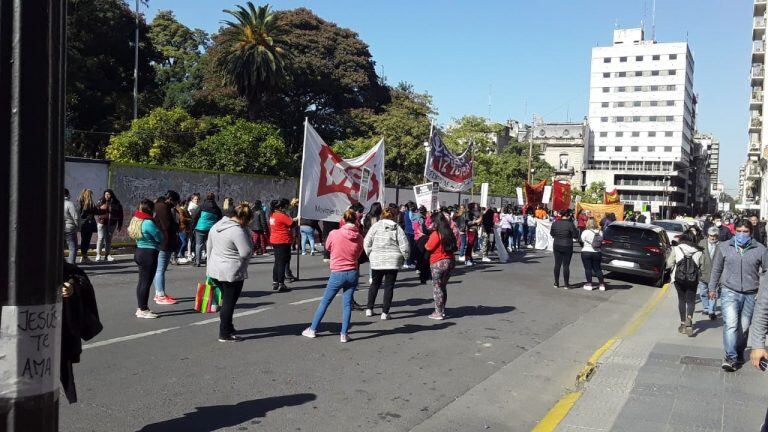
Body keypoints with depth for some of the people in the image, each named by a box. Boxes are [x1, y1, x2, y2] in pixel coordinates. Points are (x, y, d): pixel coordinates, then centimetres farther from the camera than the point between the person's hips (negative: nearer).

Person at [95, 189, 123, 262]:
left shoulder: (116, 203, 4)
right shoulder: (100, 202, 2)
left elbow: (120, 214, 8)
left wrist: (120, 225, 7)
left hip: (112, 224, 2)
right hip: (102, 223, -2)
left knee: (109, 239, 9)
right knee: (101, 238, -6)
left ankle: (107, 255, 18)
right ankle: (98, 255, 2)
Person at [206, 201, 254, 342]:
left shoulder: (216, 226, 7)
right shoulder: (238, 231, -21)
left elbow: (209, 246, 16)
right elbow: (246, 253, -19)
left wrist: (211, 263, 27)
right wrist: (247, 232, -9)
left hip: (214, 271, 8)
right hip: (232, 273, -8)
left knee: (226, 299, 21)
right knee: (229, 302, 3)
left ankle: (227, 326, 32)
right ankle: (225, 334, 9)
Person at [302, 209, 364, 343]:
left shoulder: (334, 234, -14)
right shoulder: (359, 237, -6)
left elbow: (328, 247, 5)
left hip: (337, 273, -2)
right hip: (353, 273, 2)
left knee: (325, 301, 11)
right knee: (347, 303, 8)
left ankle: (312, 329, 20)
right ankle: (344, 334, 7)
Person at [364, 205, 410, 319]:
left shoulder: (376, 226, -2)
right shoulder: (397, 228, -2)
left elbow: (366, 243, -4)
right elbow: (404, 246, -6)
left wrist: (370, 254, 9)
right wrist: (404, 258, 9)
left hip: (376, 260, 1)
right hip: (393, 261, -1)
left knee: (375, 284, 18)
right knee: (389, 286, 5)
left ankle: (369, 309, 20)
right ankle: (385, 312, 4)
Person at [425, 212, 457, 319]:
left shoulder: (436, 234, -16)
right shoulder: (450, 233, 6)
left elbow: (428, 247, -15)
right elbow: (454, 248, 11)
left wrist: (425, 240, 3)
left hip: (438, 263, -7)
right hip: (450, 261, 7)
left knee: (436, 287, 2)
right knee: (443, 287, 18)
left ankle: (438, 312, 2)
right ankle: (442, 310, 24)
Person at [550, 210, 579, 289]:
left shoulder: (555, 223, -3)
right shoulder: (570, 224, -15)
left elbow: (551, 233, 9)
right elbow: (575, 236, -11)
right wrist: (576, 230, 8)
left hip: (557, 246, 3)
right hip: (567, 247, -3)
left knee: (557, 264, 10)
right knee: (566, 265, 2)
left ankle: (556, 283, 15)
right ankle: (566, 284, 7)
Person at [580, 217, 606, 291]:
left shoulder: (586, 232, -11)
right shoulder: (599, 232, 2)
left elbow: (581, 240, -5)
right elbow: (601, 241, 7)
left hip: (586, 252, -4)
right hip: (597, 253, 4)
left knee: (588, 268, 4)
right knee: (597, 269, 12)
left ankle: (589, 284, 4)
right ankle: (602, 284, 12)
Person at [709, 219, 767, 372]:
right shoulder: (724, 247, 4)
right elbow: (716, 269, 12)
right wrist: (712, 288, 14)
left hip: (750, 295, 1)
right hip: (729, 292, -1)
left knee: (744, 327, 10)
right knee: (730, 324, -15)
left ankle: (739, 354, 29)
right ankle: (731, 357, -14)